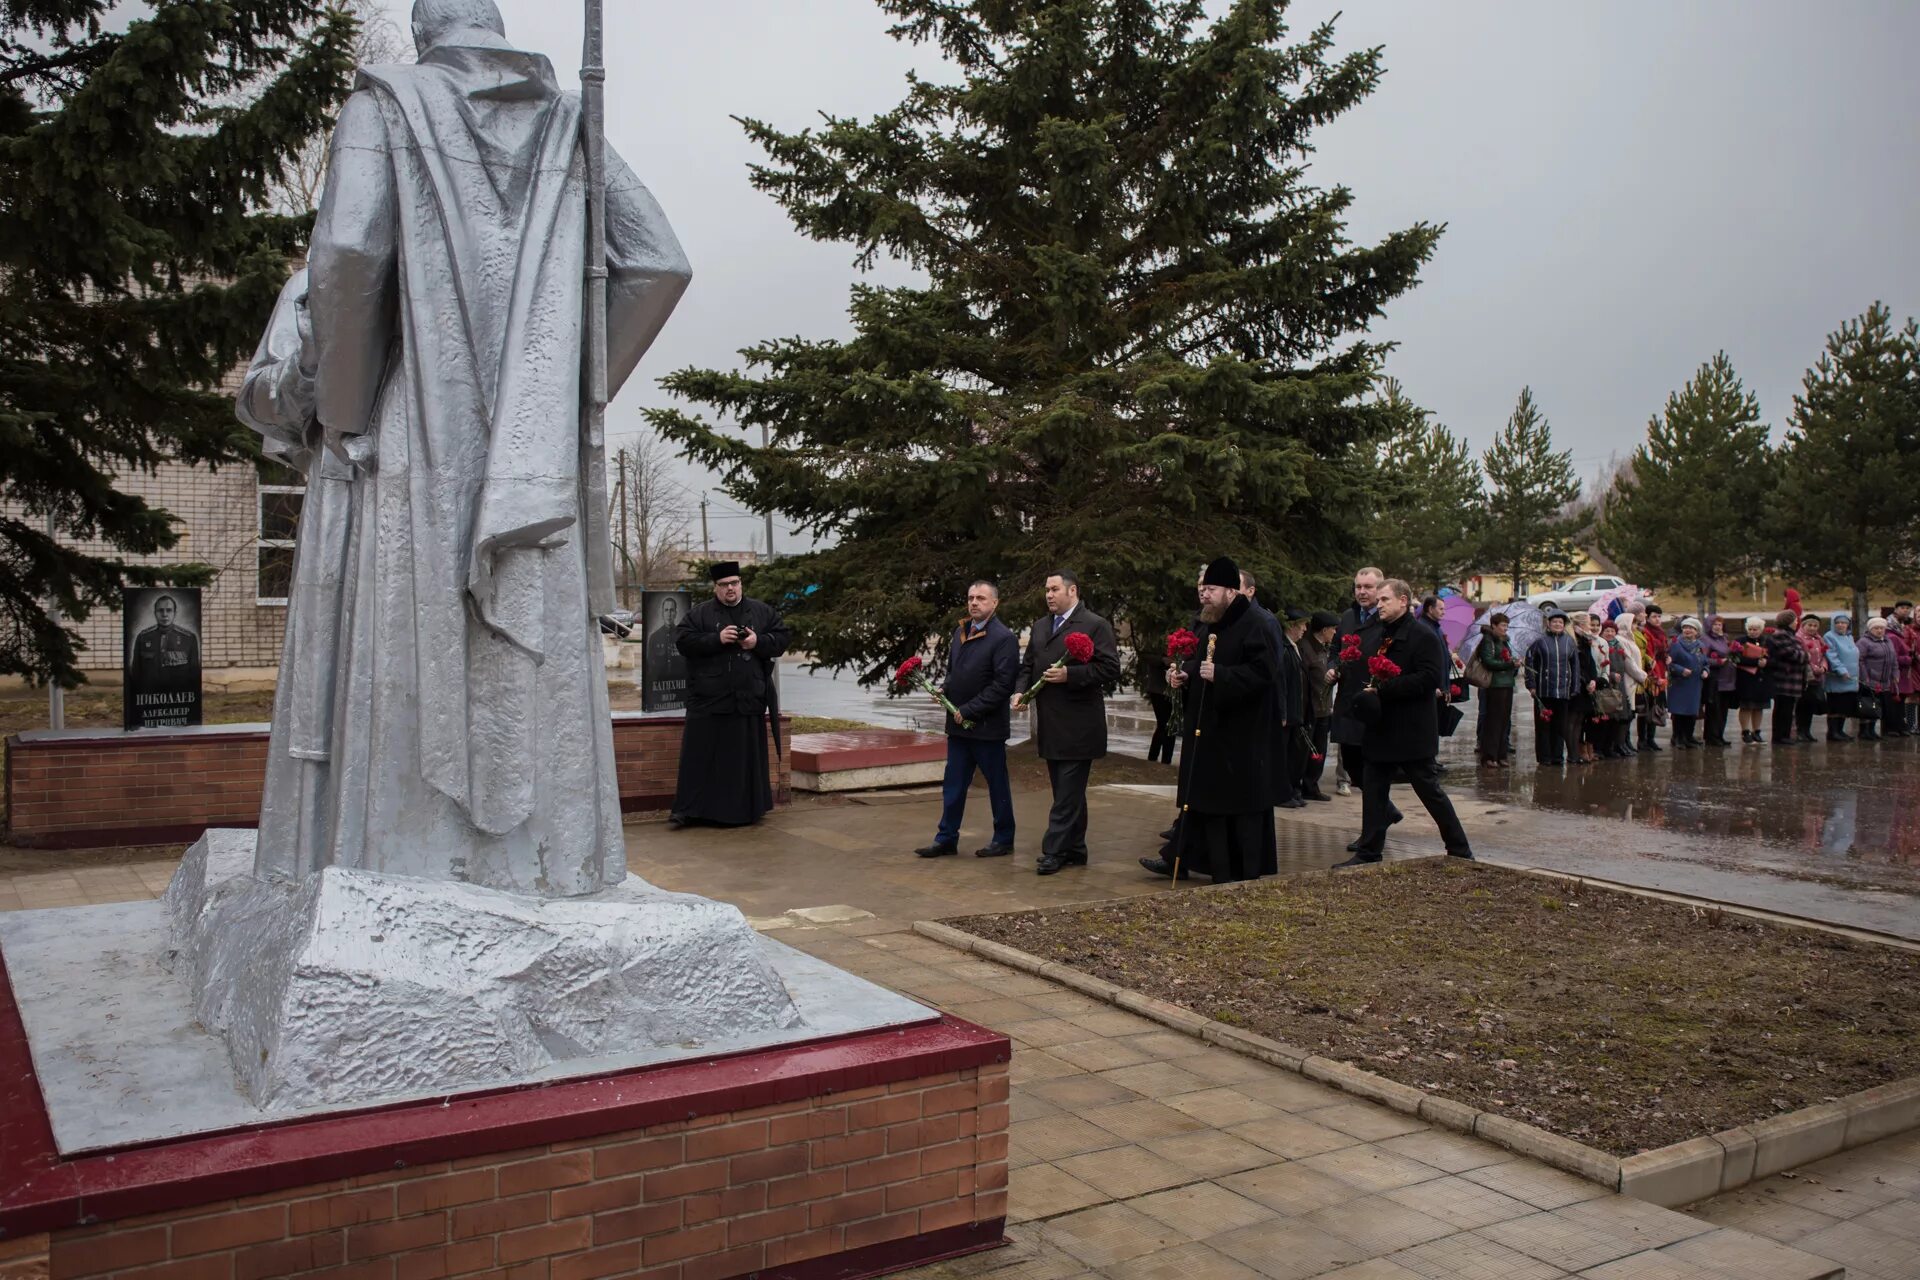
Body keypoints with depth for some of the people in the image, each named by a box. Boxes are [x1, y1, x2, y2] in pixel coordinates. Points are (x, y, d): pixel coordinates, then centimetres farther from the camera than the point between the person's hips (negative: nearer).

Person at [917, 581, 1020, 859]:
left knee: (997, 784, 6)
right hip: (958, 723, 7)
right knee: (953, 784, 10)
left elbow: (1003, 684, -18)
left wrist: (969, 711, -18)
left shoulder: (1004, 638, -12)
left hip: (987, 726, -7)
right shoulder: (960, 633, 12)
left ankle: (1003, 839, 18)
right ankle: (947, 839, 17)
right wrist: (944, 689, 2)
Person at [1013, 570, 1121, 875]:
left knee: (1068, 793, -5)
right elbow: (1028, 666, 21)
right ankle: (1075, 850, 21)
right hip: (1050, 726, 7)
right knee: (1068, 793, 14)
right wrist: (1021, 690, 2)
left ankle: (1054, 851, -2)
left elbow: (1110, 669, -12)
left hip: (1078, 726, -7)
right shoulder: (1039, 627, 16)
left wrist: (1069, 674, -20)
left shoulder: (1096, 626, -6)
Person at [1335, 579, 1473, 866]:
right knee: (1373, 791, 8)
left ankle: (1460, 851, 15)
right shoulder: (1379, 636, 14)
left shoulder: (1424, 635, -12)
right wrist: (1370, 690, 1)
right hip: (1381, 729, 8)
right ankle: (1369, 853, 15)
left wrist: (1383, 689, -22)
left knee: (1430, 792, 1)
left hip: (1412, 731, -8)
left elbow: (1429, 678, -22)